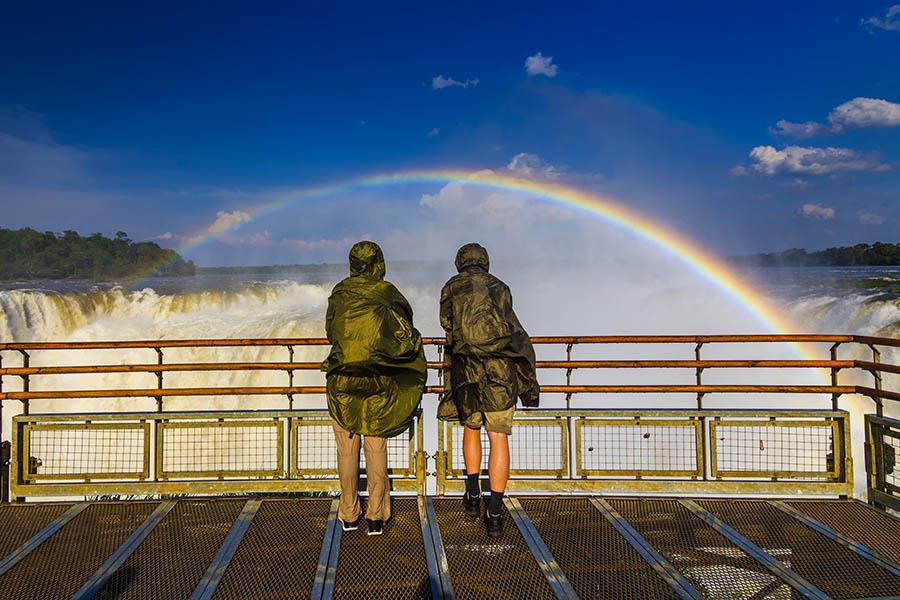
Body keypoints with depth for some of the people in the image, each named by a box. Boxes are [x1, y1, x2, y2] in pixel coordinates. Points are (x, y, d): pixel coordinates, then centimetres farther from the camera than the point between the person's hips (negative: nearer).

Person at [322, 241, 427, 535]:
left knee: (347, 448, 10)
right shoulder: (387, 294, -4)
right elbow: (406, 334, -4)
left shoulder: (339, 294, 0)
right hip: (378, 383, -1)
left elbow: (330, 330, 11)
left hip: (341, 381, 1)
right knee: (376, 449, 8)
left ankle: (349, 514, 18)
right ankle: (376, 516, 9)